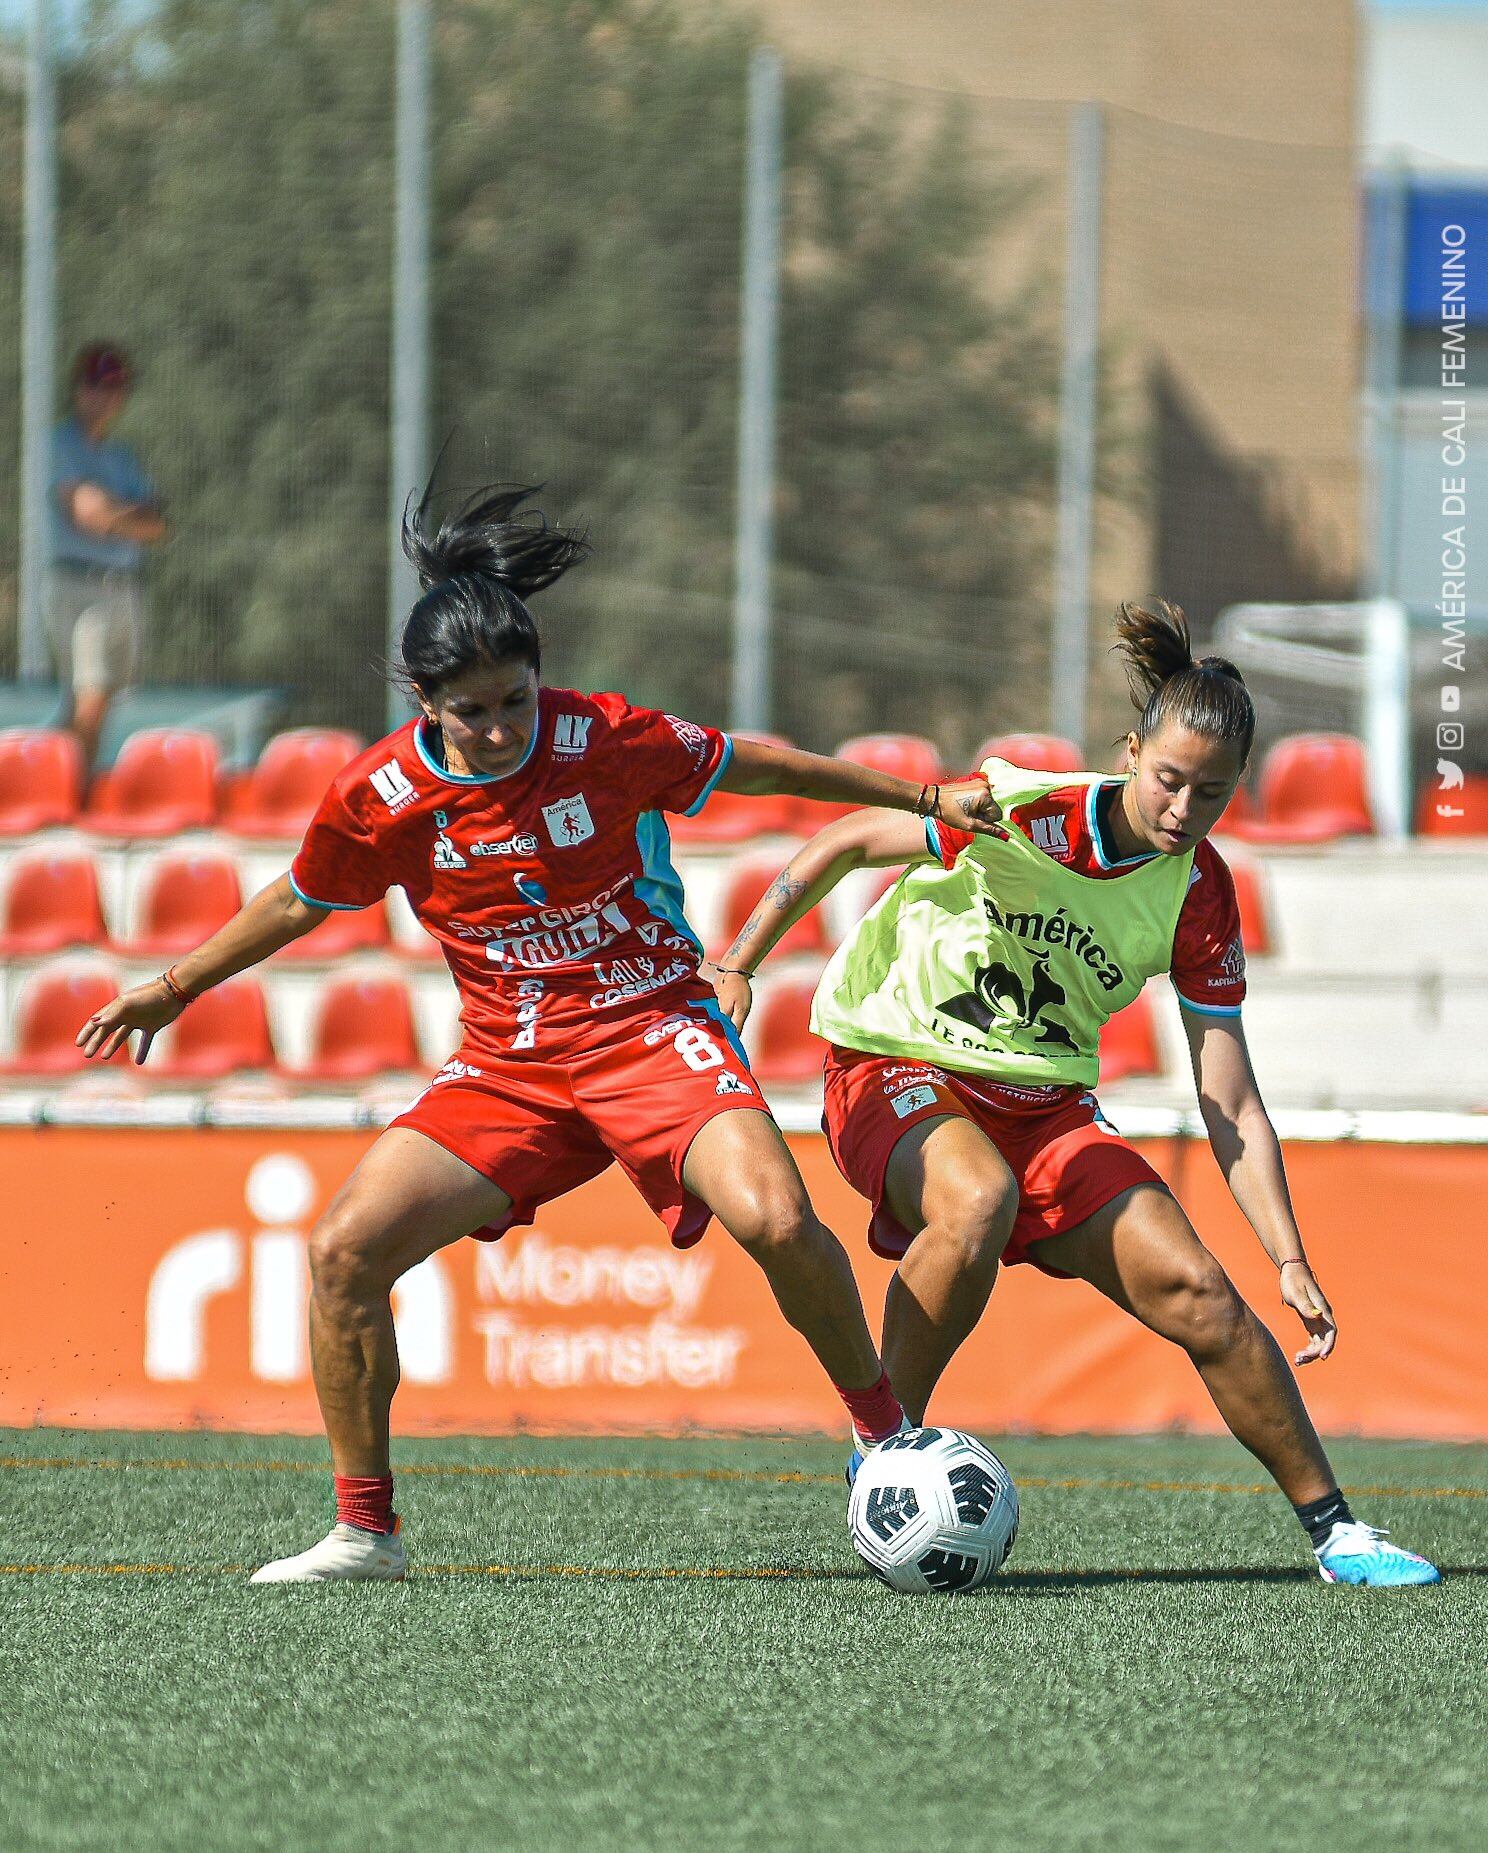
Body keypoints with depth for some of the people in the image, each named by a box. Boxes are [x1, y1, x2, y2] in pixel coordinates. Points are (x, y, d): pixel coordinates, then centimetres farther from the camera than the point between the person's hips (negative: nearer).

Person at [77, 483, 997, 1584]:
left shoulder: (607, 742, -13)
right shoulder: (381, 800, -8)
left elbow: (756, 767, 4)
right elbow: (302, 900, 14)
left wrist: (924, 800, 13)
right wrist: (176, 987, 21)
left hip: (652, 1028, -3)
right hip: (506, 1067, 3)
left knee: (774, 1219, -29)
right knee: (346, 1248, -15)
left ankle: (885, 1433, -4)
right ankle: (365, 1530, 0)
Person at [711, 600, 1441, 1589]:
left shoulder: (1200, 896, -7)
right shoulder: (1021, 810, -20)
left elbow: (1231, 1105, -4)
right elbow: (847, 843, -7)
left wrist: (1292, 1261, -10)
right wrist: (737, 968, -5)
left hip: (1048, 1107, 4)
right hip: (896, 1070, -4)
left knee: (1198, 1292, -11)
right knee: (978, 1201, -38)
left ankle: (1333, 1527, 3)